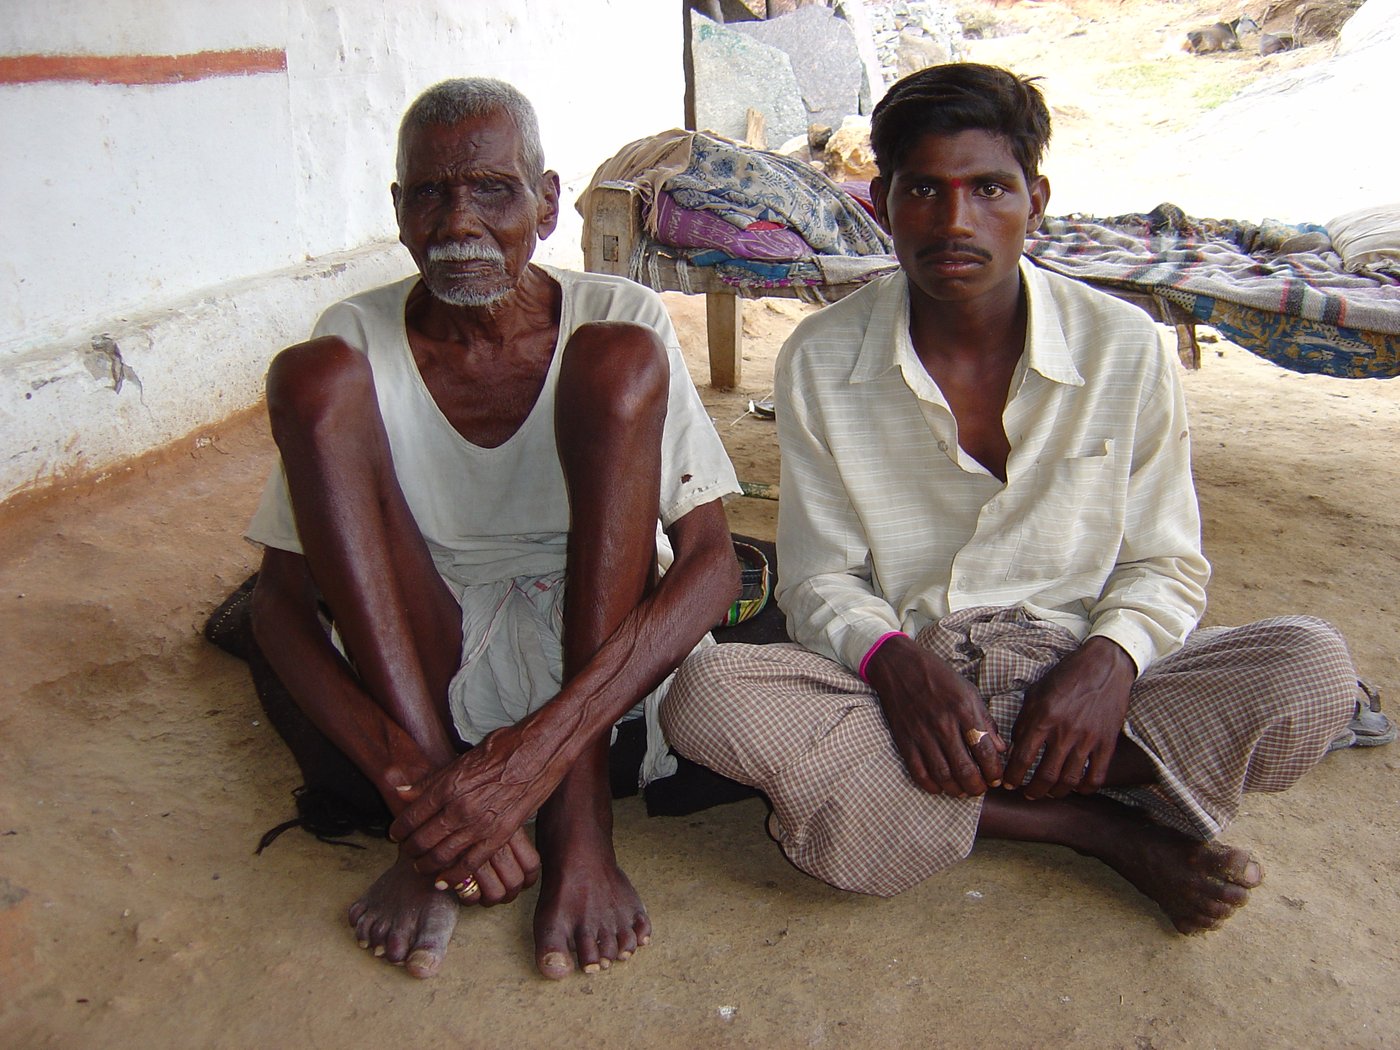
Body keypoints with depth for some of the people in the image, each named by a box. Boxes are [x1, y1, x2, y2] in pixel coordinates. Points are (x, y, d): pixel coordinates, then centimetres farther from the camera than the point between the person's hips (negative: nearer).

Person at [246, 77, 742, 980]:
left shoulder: (620, 319, -9)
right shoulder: (359, 342, -6)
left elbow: (714, 564, -19)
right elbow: (279, 602, -9)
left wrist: (539, 748, -33)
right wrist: (403, 773, -28)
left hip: (595, 655, -1)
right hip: (414, 665, 2)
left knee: (621, 360, -22)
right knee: (312, 376, -19)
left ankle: (579, 818, -24)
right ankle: (433, 830, -22)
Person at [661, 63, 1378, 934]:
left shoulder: (1127, 350, -3)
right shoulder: (821, 360, -3)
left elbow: (1166, 563, 5)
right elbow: (820, 579, 0)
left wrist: (1108, 661, -18)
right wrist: (894, 661, -23)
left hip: (1073, 679, 0)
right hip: (906, 677, 1)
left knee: (1313, 670, -25)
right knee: (705, 695, -30)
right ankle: (1110, 831, -20)